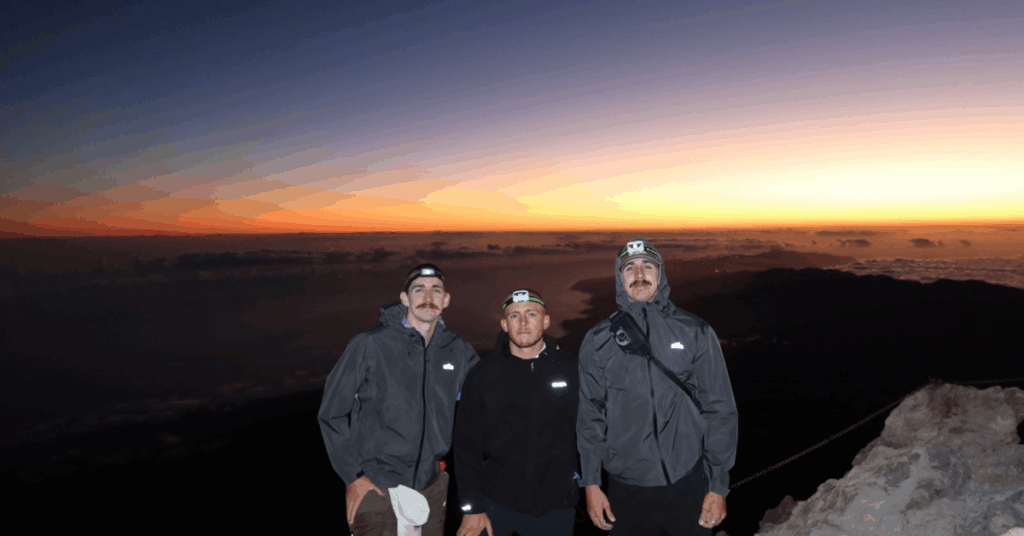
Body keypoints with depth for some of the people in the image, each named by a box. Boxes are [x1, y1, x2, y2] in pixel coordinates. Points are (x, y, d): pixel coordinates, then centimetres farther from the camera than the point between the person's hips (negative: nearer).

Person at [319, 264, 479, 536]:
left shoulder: (458, 352, -1)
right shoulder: (369, 346, -12)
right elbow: (331, 413, -6)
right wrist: (352, 476, -6)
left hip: (431, 488, 4)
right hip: (375, 490, -4)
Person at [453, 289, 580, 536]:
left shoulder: (571, 369, -3)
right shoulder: (483, 374, -4)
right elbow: (468, 444, -3)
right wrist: (472, 508, -5)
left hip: (556, 507, 1)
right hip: (495, 504, 0)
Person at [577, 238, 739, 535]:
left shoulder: (696, 333, -3)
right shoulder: (598, 341, -1)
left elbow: (720, 410, -1)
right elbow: (590, 416, 3)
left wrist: (718, 486, -2)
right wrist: (591, 483, 2)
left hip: (688, 485, 0)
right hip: (626, 488, 1)